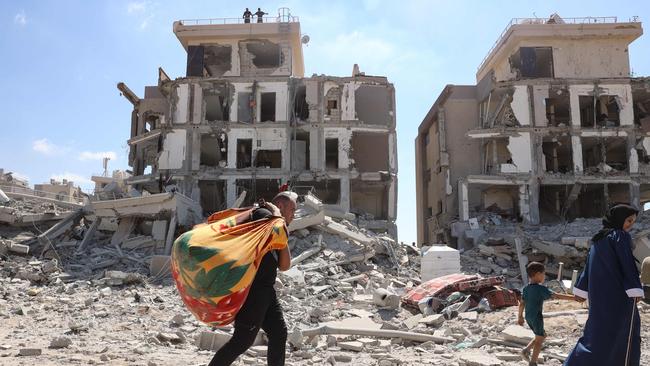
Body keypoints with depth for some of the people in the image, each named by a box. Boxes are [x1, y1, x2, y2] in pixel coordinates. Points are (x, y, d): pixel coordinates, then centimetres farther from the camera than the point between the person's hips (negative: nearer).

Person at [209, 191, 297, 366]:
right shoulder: (262, 214, -7)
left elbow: (284, 265, 14)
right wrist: (276, 214, -7)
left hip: (265, 290, 10)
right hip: (252, 289, -10)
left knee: (279, 333, 11)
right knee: (243, 339, -5)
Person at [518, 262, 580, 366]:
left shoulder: (525, 289, 4)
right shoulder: (541, 288, -17)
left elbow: (521, 304, 9)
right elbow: (556, 296, -22)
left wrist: (520, 317, 18)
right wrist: (574, 297, -21)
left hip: (528, 317, 8)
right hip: (537, 317, -8)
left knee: (542, 335, 24)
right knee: (539, 339, 6)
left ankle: (526, 350, 17)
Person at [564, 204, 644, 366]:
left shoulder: (598, 239, 15)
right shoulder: (621, 235, -7)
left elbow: (588, 265, 14)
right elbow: (628, 264, -15)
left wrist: (582, 290, 15)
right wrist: (635, 290, -17)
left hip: (597, 291, 7)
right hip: (616, 292, -7)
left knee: (597, 328, 13)